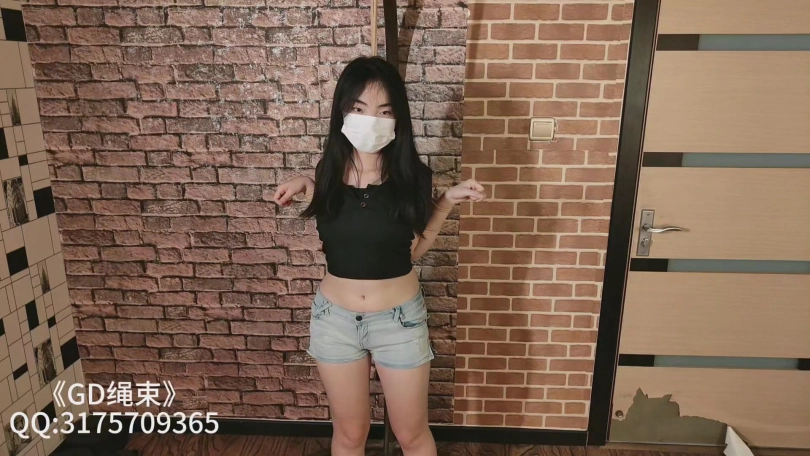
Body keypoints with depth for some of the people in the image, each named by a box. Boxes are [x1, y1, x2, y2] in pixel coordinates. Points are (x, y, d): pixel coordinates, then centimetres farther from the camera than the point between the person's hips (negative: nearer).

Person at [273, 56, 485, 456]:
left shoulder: (411, 175, -13)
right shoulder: (329, 171, -8)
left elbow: (414, 249, -2)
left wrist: (448, 201, -11)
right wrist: (308, 187, -4)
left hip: (399, 320, -1)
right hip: (335, 319, 2)